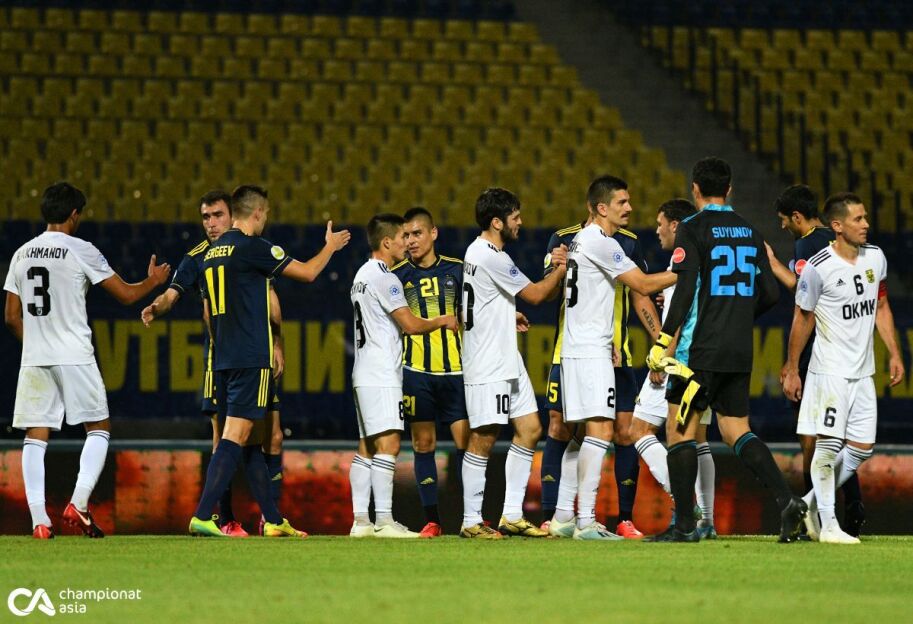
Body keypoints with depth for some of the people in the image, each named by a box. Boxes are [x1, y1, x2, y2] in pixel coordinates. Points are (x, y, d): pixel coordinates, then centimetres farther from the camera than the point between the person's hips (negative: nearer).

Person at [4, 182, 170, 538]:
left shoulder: (22, 254, 10)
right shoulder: (81, 251, -5)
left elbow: (12, 316, 12)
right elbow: (126, 295, 1)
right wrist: (154, 280, 20)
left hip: (33, 358, 4)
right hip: (73, 356, -4)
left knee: (35, 436, 3)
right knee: (99, 428, 8)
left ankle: (39, 519, -6)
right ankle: (79, 503, -8)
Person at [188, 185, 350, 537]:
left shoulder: (212, 254, 14)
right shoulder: (253, 247, -9)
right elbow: (308, 272, -2)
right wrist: (331, 246, 15)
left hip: (223, 361, 8)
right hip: (252, 359, -8)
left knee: (251, 439, 12)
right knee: (235, 437, -11)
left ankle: (273, 520, 19)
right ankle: (202, 517, -19)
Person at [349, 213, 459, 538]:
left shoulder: (362, 275, 19)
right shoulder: (384, 278, -12)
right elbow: (411, 325, -15)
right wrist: (442, 321, 2)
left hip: (364, 374, 10)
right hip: (382, 374, -10)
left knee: (367, 447, 8)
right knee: (387, 444, -13)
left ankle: (360, 520, 7)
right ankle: (383, 520, -18)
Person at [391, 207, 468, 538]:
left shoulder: (456, 269, 6)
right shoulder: (397, 275, 2)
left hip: (455, 370, 1)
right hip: (416, 371, -1)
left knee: (466, 440, -4)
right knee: (423, 443, 1)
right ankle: (431, 519, 7)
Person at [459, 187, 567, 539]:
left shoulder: (477, 252, 14)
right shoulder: (492, 257, -17)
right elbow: (536, 295, -11)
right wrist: (561, 269, 3)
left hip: (507, 363, 10)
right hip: (487, 367, -10)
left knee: (529, 430, 8)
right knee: (484, 439, -6)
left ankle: (511, 515, 11)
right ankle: (471, 521, -1)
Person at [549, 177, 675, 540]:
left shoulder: (581, 240, 18)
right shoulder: (600, 243, -14)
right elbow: (643, 285, -13)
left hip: (578, 347, 10)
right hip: (590, 350, -10)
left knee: (591, 432, 12)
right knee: (600, 430, -14)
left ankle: (564, 515, 14)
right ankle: (586, 521, -18)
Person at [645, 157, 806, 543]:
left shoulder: (692, 229, -7)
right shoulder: (749, 232, 12)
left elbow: (685, 290, -16)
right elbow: (769, 293, 11)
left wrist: (663, 342, -13)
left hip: (701, 350, -6)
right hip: (740, 352, 6)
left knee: (679, 430, 1)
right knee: (735, 431, 11)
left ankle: (684, 525, -1)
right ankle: (786, 499, -8)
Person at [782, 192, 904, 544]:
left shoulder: (876, 258, 5)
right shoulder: (818, 267, -13)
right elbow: (803, 318, -3)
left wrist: (894, 354, 12)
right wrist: (791, 370, 1)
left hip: (863, 371, 6)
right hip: (830, 370, -6)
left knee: (862, 448, 5)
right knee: (829, 442, -8)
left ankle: (811, 503, 20)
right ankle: (828, 525, -4)